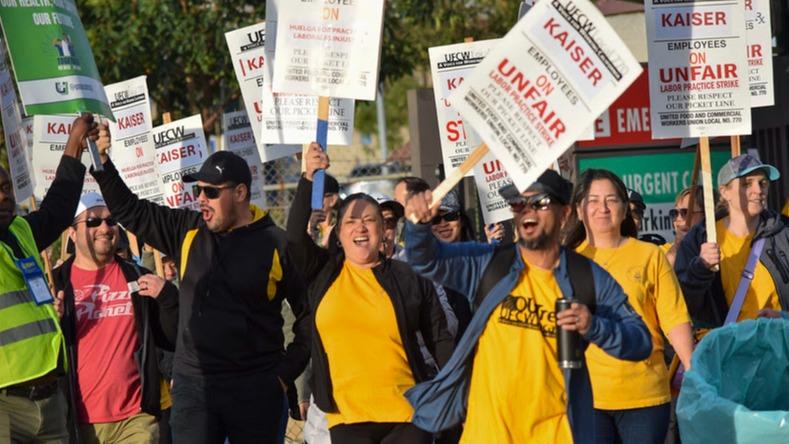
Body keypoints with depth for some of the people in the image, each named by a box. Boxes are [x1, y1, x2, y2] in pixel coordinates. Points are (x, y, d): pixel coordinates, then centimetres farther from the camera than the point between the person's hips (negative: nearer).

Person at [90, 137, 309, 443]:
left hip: (256, 391, -2)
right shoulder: (188, 231, 8)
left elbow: (310, 314, 1)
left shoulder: (276, 245, -3)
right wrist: (102, 163, 1)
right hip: (192, 385, 2)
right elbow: (129, 211, 12)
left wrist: (286, 372, -2)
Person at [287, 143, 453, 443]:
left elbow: (440, 341, 8)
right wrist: (309, 179, -15)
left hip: (406, 416, -1)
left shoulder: (409, 278, 6)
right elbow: (295, 236, -8)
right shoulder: (322, 273, 9)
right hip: (347, 418, 1)